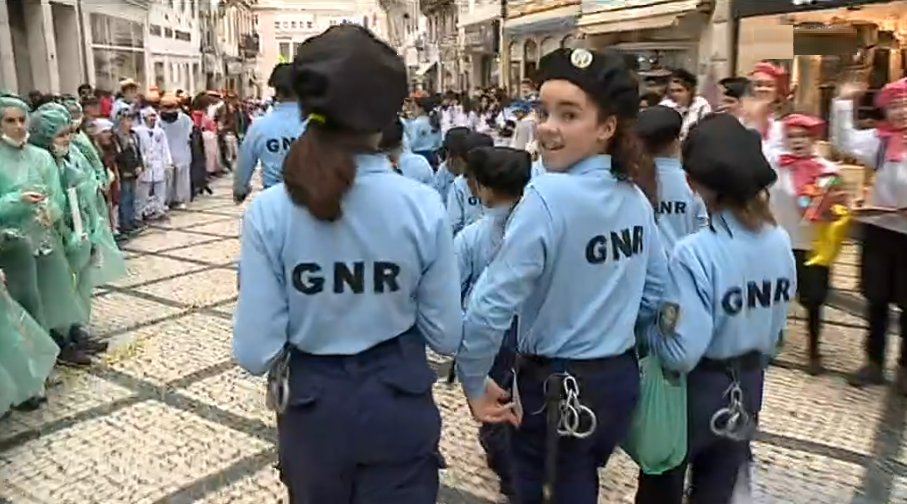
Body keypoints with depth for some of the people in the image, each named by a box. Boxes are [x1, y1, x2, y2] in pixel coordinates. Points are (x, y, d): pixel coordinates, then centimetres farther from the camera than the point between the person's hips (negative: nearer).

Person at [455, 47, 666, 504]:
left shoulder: (548, 196, -23)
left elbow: (492, 303, -26)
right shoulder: (635, 196, 0)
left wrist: (473, 383, -12)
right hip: (620, 379, 7)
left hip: (557, 390, -6)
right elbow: (656, 290, 10)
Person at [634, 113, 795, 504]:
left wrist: (644, 325, -13)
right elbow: (775, 328, 6)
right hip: (748, 388, 6)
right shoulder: (780, 242, -6)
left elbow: (679, 353, -30)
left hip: (695, 391, -6)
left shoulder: (695, 253, -29)